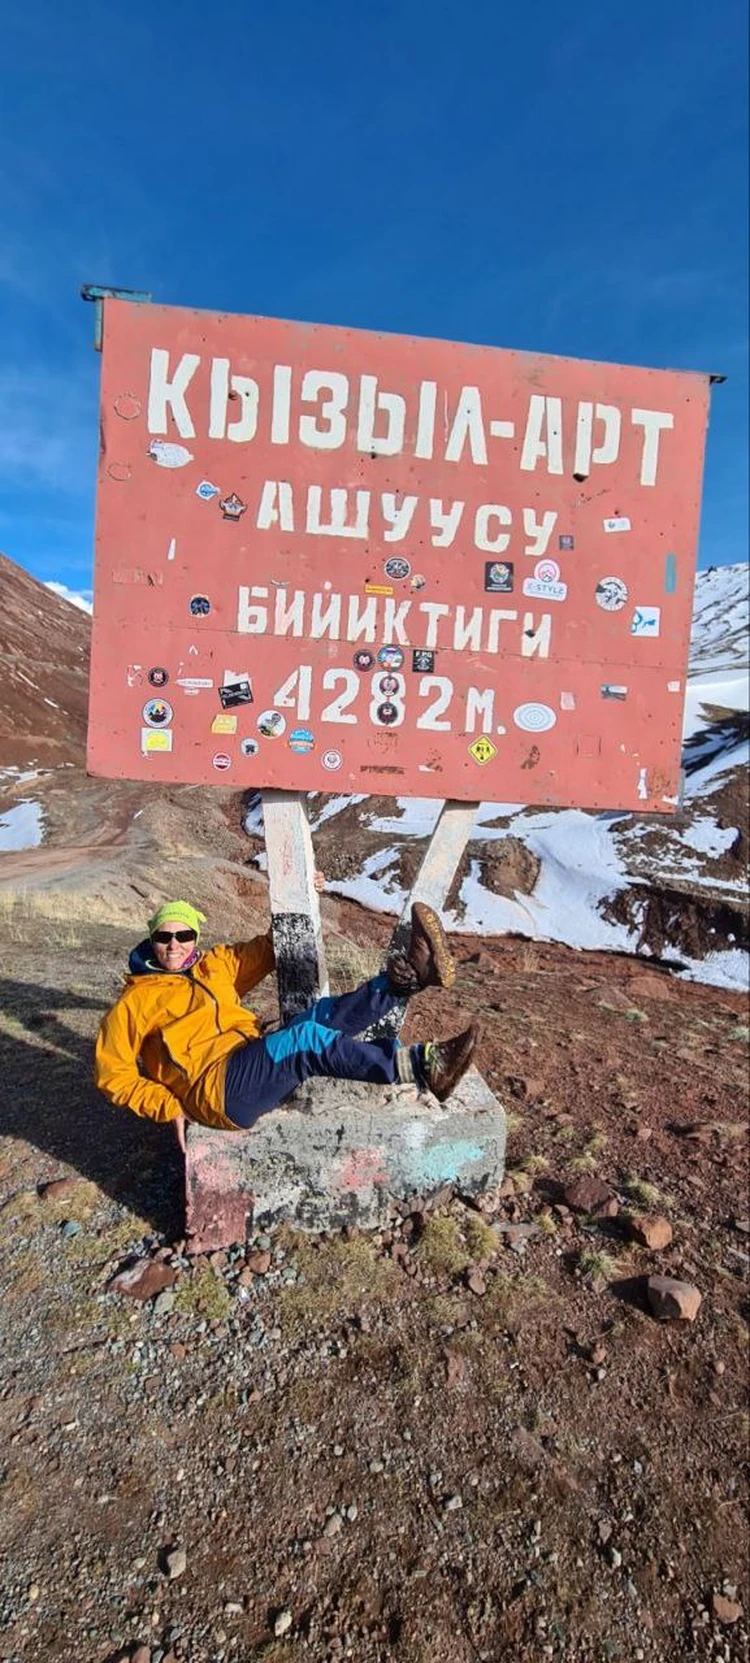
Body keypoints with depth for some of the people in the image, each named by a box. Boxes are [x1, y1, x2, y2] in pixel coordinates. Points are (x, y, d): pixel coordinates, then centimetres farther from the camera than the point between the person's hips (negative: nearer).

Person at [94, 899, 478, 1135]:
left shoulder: (213, 966, 24)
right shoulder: (136, 1000, 10)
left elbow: (265, 949, 30)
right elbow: (112, 1074, 7)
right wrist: (169, 1106, -6)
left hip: (259, 1070, 7)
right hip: (216, 1089, -7)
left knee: (326, 1015, -18)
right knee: (309, 1037, -30)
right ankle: (421, 1066, -39)